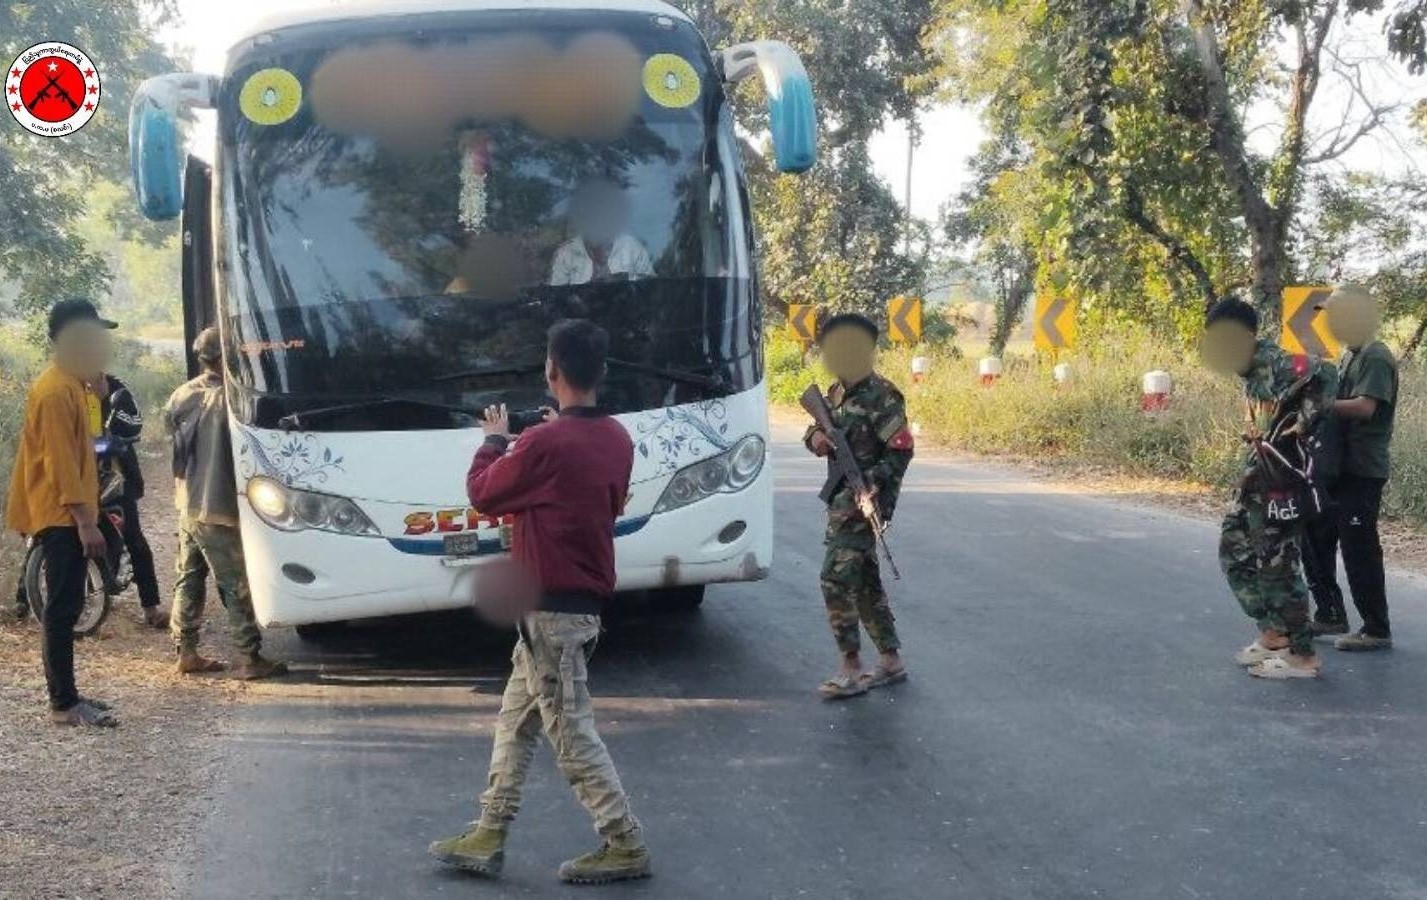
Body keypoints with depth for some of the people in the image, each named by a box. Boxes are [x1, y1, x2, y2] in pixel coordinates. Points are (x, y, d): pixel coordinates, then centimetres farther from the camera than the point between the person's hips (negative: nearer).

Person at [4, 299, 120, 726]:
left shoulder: (71, 385, 15)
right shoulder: (55, 390, -16)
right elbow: (60, 462, -21)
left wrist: (87, 515, 22)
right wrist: (85, 521, -23)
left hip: (68, 515, 10)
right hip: (62, 517, -10)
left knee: (65, 609, 12)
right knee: (62, 609, -7)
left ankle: (66, 696, 17)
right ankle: (63, 704, -5)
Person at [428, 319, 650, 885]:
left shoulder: (543, 443, -20)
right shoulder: (618, 440, 5)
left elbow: (482, 494, -5)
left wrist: (495, 442, 14)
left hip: (551, 610, -9)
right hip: (585, 600, 9)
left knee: (571, 733, 0)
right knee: (515, 721, 16)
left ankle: (625, 846, 6)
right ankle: (488, 838, 22)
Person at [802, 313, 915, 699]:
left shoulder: (879, 396, -13)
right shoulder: (837, 392, 13)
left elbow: (902, 449, -17)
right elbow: (818, 429, 22)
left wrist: (872, 485, -28)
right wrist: (815, 437, -2)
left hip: (865, 500, -9)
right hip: (842, 501, 9)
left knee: (836, 579, -13)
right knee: (864, 581, 15)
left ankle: (851, 671, -8)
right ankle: (891, 661, 25)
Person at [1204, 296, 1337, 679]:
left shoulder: (1275, 364, -18)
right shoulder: (1254, 370, 11)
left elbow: (1324, 373, -33)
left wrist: (1303, 425, -28)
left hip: (1282, 479, -10)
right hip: (1260, 476, 10)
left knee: (1277, 565, -4)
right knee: (1235, 551, 15)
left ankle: (1303, 656, 6)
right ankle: (1272, 633, 25)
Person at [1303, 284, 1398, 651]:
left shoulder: (1376, 358, -13)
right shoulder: (1350, 356, 17)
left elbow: (1365, 407, -25)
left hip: (1362, 472, -10)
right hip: (1338, 466, 10)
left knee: (1359, 550, -5)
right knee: (1316, 538, 14)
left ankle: (1377, 631, 4)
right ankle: (1330, 616, 24)